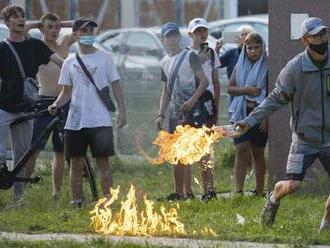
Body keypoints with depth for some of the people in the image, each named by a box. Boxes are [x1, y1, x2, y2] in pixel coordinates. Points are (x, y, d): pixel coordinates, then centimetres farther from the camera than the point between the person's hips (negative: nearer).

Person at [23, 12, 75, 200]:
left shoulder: (64, 45, 10)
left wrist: (61, 24, 7)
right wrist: (37, 24, -2)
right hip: (44, 103, -4)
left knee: (61, 152, 7)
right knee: (33, 150, -11)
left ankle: (57, 192, 14)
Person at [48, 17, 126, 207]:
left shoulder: (105, 58, 4)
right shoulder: (70, 62, 10)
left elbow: (116, 86, 4)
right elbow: (67, 91, 13)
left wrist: (122, 111, -6)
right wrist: (56, 105, -6)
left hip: (100, 120, -3)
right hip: (76, 120, 3)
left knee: (103, 162, -4)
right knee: (76, 163, 4)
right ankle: (76, 202, 10)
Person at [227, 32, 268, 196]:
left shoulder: (267, 67, 0)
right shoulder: (240, 66, 11)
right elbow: (230, 88, 11)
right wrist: (245, 90, -9)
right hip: (241, 113, 2)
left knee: (258, 153, 5)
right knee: (241, 150, -8)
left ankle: (259, 191, 12)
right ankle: (239, 190, -14)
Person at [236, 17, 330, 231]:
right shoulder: (294, 68, -10)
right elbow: (276, 99, -3)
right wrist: (250, 120, -8)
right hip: (305, 139, -2)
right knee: (291, 186, -7)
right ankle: (274, 198, 28)